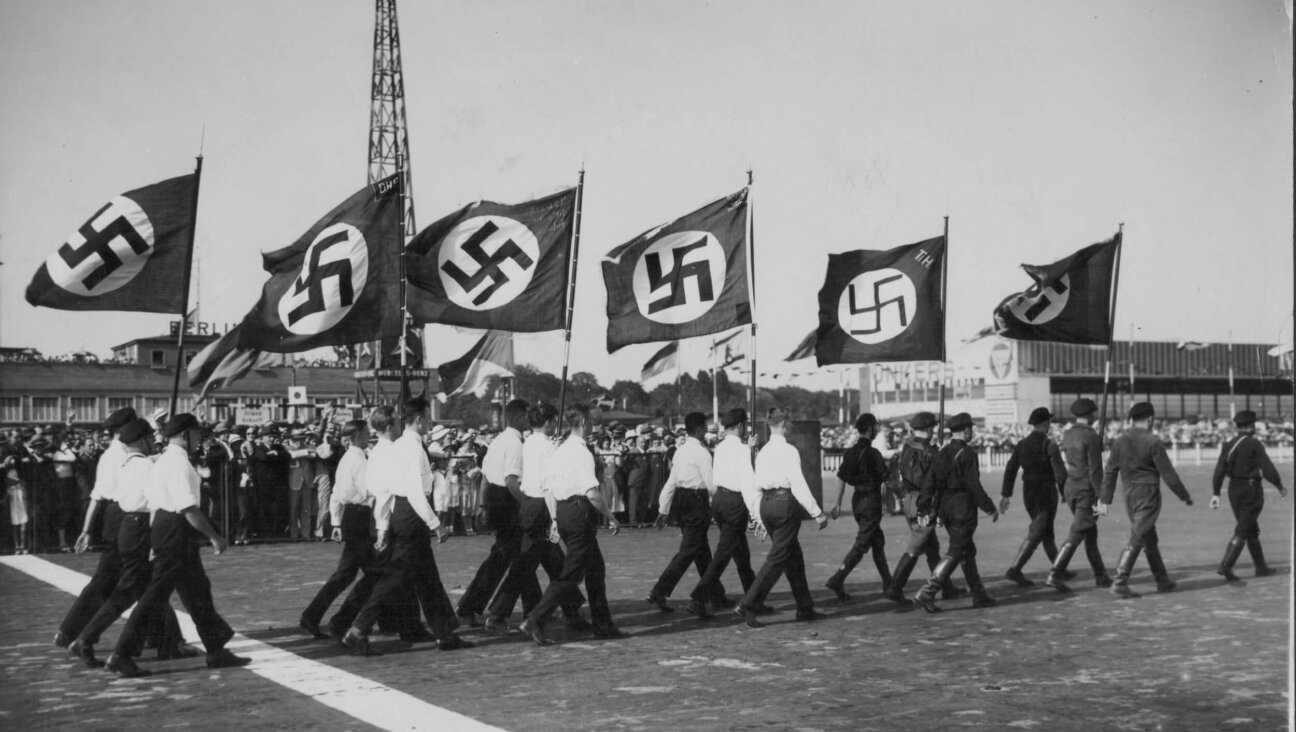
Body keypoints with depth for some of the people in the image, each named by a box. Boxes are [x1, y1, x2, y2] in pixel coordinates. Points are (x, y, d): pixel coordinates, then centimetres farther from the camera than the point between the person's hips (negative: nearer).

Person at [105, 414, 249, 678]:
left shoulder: (164, 460, 15)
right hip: (176, 533, -11)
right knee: (157, 593, -2)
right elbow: (188, 508, -22)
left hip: (164, 525, 11)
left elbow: (152, 503, 18)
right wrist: (214, 537, -17)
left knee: (198, 591, 12)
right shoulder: (178, 463, -16)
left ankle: (216, 651, 15)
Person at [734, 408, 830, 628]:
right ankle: (747, 605, -9)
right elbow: (799, 485, -16)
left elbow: (758, 485, 13)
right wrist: (817, 513, -12)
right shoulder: (789, 451, -12)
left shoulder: (763, 452, 10)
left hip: (766, 503, 8)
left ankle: (805, 608, 23)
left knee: (794, 556, 16)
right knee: (777, 558, -3)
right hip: (785, 502, -8)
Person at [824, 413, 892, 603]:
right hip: (871, 500, -8)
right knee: (861, 545, -7)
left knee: (878, 541, 19)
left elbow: (841, 479, 6)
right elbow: (884, 477, -10)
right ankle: (837, 580, -16)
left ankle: (887, 583, 27)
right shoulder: (873, 453, -16)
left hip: (857, 500, 8)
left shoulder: (850, 452, 5)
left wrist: (838, 504, 10)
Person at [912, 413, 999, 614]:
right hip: (962, 508, -8)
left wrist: (925, 509, 6)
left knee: (968, 550, 18)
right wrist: (990, 508, -9)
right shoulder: (967, 453, -14)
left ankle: (979, 595, 25)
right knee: (955, 554, -4)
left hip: (944, 507, 8)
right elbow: (973, 485, -17)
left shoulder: (942, 452, 7)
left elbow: (929, 481, 4)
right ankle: (927, 594, -12)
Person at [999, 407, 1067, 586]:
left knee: (1047, 531, 19)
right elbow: (1060, 473, -17)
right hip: (1046, 493, -7)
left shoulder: (1021, 445, 3)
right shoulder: (1050, 445, -14)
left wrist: (1005, 494, 2)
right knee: (1035, 535, -6)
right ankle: (1015, 570, -16)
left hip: (1028, 494, 7)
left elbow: (1010, 470, 0)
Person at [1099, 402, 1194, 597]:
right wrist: (1185, 496, 1)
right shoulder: (1153, 442, -13)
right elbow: (1168, 474, -10)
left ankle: (1162, 580, 28)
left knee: (1150, 540, 18)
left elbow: (1110, 472, 2)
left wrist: (1105, 500, 6)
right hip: (1148, 495, -6)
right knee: (1136, 541, -6)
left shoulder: (1119, 441, 2)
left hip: (1129, 496, 6)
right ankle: (1120, 583, -11)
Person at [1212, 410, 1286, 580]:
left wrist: (1216, 494, 3)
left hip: (1234, 489, 7)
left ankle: (1261, 567, 26)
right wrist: (1280, 487, -2)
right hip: (1251, 489, -7)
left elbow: (1219, 471, 2)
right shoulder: (1254, 444, -13)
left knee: (1252, 530, 18)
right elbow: (1267, 468, -15)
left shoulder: (1228, 445, 6)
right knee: (1242, 531, -5)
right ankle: (1226, 566, -15)